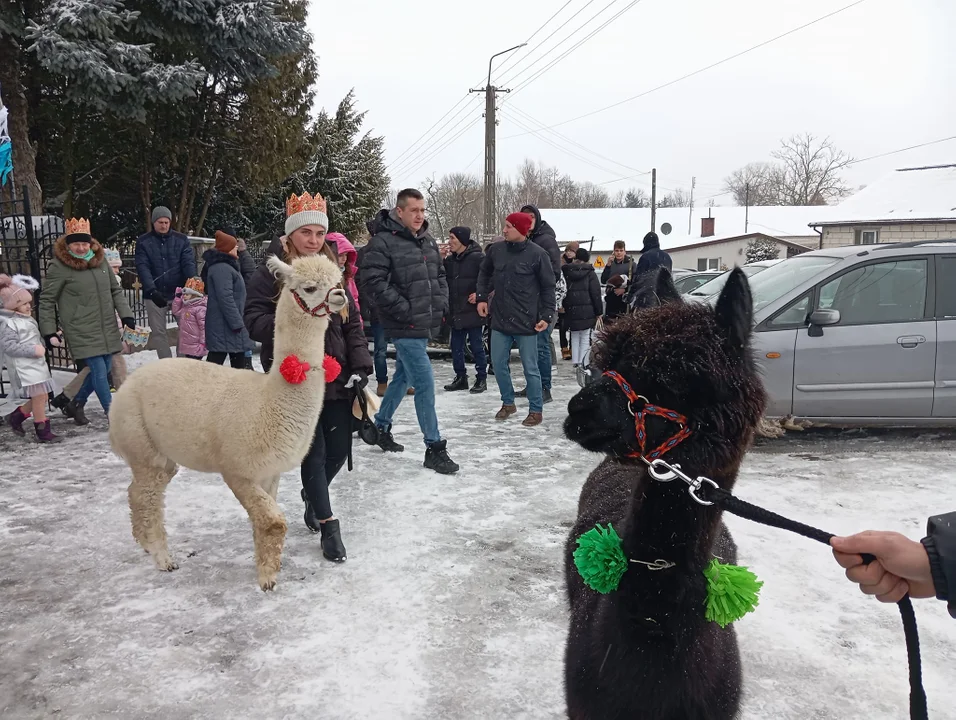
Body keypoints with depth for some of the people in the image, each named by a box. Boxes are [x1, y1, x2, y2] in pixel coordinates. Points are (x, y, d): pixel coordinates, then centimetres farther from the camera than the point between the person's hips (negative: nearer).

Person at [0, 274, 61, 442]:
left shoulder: (27, 319, 13)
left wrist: (43, 346, 10)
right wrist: (33, 350, -23)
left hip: (37, 364, 9)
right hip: (24, 367, -9)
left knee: (41, 397, 12)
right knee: (39, 396, -10)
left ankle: (17, 416, 33)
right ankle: (42, 431, 0)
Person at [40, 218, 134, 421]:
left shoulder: (100, 260, 6)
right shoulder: (60, 267, -9)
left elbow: (116, 290, 14)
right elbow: (46, 300, -3)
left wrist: (126, 315, 3)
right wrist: (49, 332, -6)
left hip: (107, 329, 6)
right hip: (82, 332, -6)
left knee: (104, 370, 12)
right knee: (99, 371, -8)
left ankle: (76, 404, 31)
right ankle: (112, 413, 4)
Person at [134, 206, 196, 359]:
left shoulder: (181, 239, 2)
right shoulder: (143, 242, 1)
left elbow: (189, 263, -7)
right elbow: (143, 268, -8)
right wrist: (151, 290, -24)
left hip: (179, 292, 0)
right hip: (155, 294, 1)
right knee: (158, 332, 6)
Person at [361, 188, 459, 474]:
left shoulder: (428, 241, 13)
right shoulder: (383, 242, -13)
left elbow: (440, 275, 23)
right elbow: (374, 280, -19)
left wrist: (441, 303, 9)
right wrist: (403, 309, -19)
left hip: (425, 325, 9)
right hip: (404, 327, -8)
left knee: (402, 377, 20)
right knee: (425, 382, -9)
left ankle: (381, 426, 39)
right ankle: (434, 448, -1)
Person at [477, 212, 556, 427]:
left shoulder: (537, 254, -10)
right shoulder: (496, 250, 2)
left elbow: (548, 287, -4)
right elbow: (485, 273, 20)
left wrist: (547, 315, -7)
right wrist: (482, 297, 11)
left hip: (526, 322, -5)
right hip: (500, 320, 5)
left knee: (530, 368, 4)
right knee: (499, 365, 11)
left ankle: (536, 410, 18)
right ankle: (508, 403, 30)